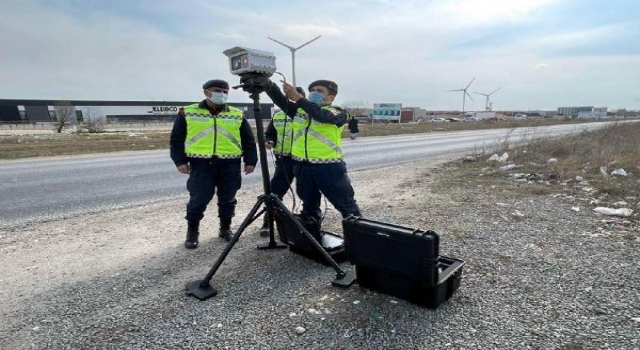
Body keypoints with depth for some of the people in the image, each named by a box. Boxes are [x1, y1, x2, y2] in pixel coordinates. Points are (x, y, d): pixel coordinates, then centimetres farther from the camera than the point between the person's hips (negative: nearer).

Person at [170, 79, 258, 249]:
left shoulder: (238, 115, 10)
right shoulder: (188, 113, 6)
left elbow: (248, 140, 12)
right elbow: (177, 139, 8)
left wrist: (250, 160, 4)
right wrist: (180, 161, -1)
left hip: (230, 165, 2)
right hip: (201, 164, -1)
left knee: (227, 199, 7)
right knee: (198, 199, -1)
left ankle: (225, 228, 26)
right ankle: (192, 232, 17)